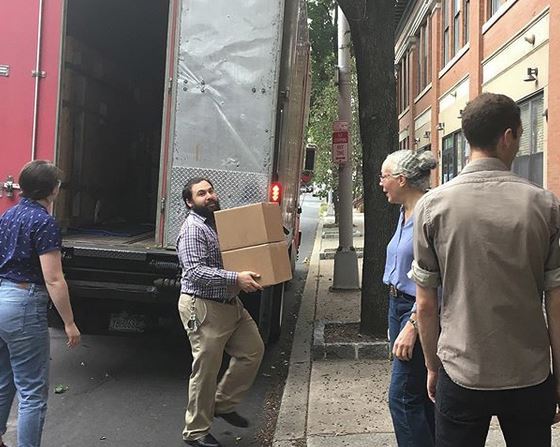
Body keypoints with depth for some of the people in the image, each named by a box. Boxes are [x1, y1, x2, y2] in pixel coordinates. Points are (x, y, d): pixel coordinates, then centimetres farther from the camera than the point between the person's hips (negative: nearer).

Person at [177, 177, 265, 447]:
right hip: (203, 308, -9)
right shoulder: (193, 229, -15)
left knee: (252, 350, 14)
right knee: (205, 370, -1)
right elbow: (194, 271, -26)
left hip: (231, 303, 9)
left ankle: (223, 404, 29)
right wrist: (236, 278, -33)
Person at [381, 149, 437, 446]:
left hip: (419, 311, -9)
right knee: (420, 394, 18)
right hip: (398, 304, 10)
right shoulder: (405, 213, 10)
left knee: (402, 397, -5)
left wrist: (412, 326, -22)